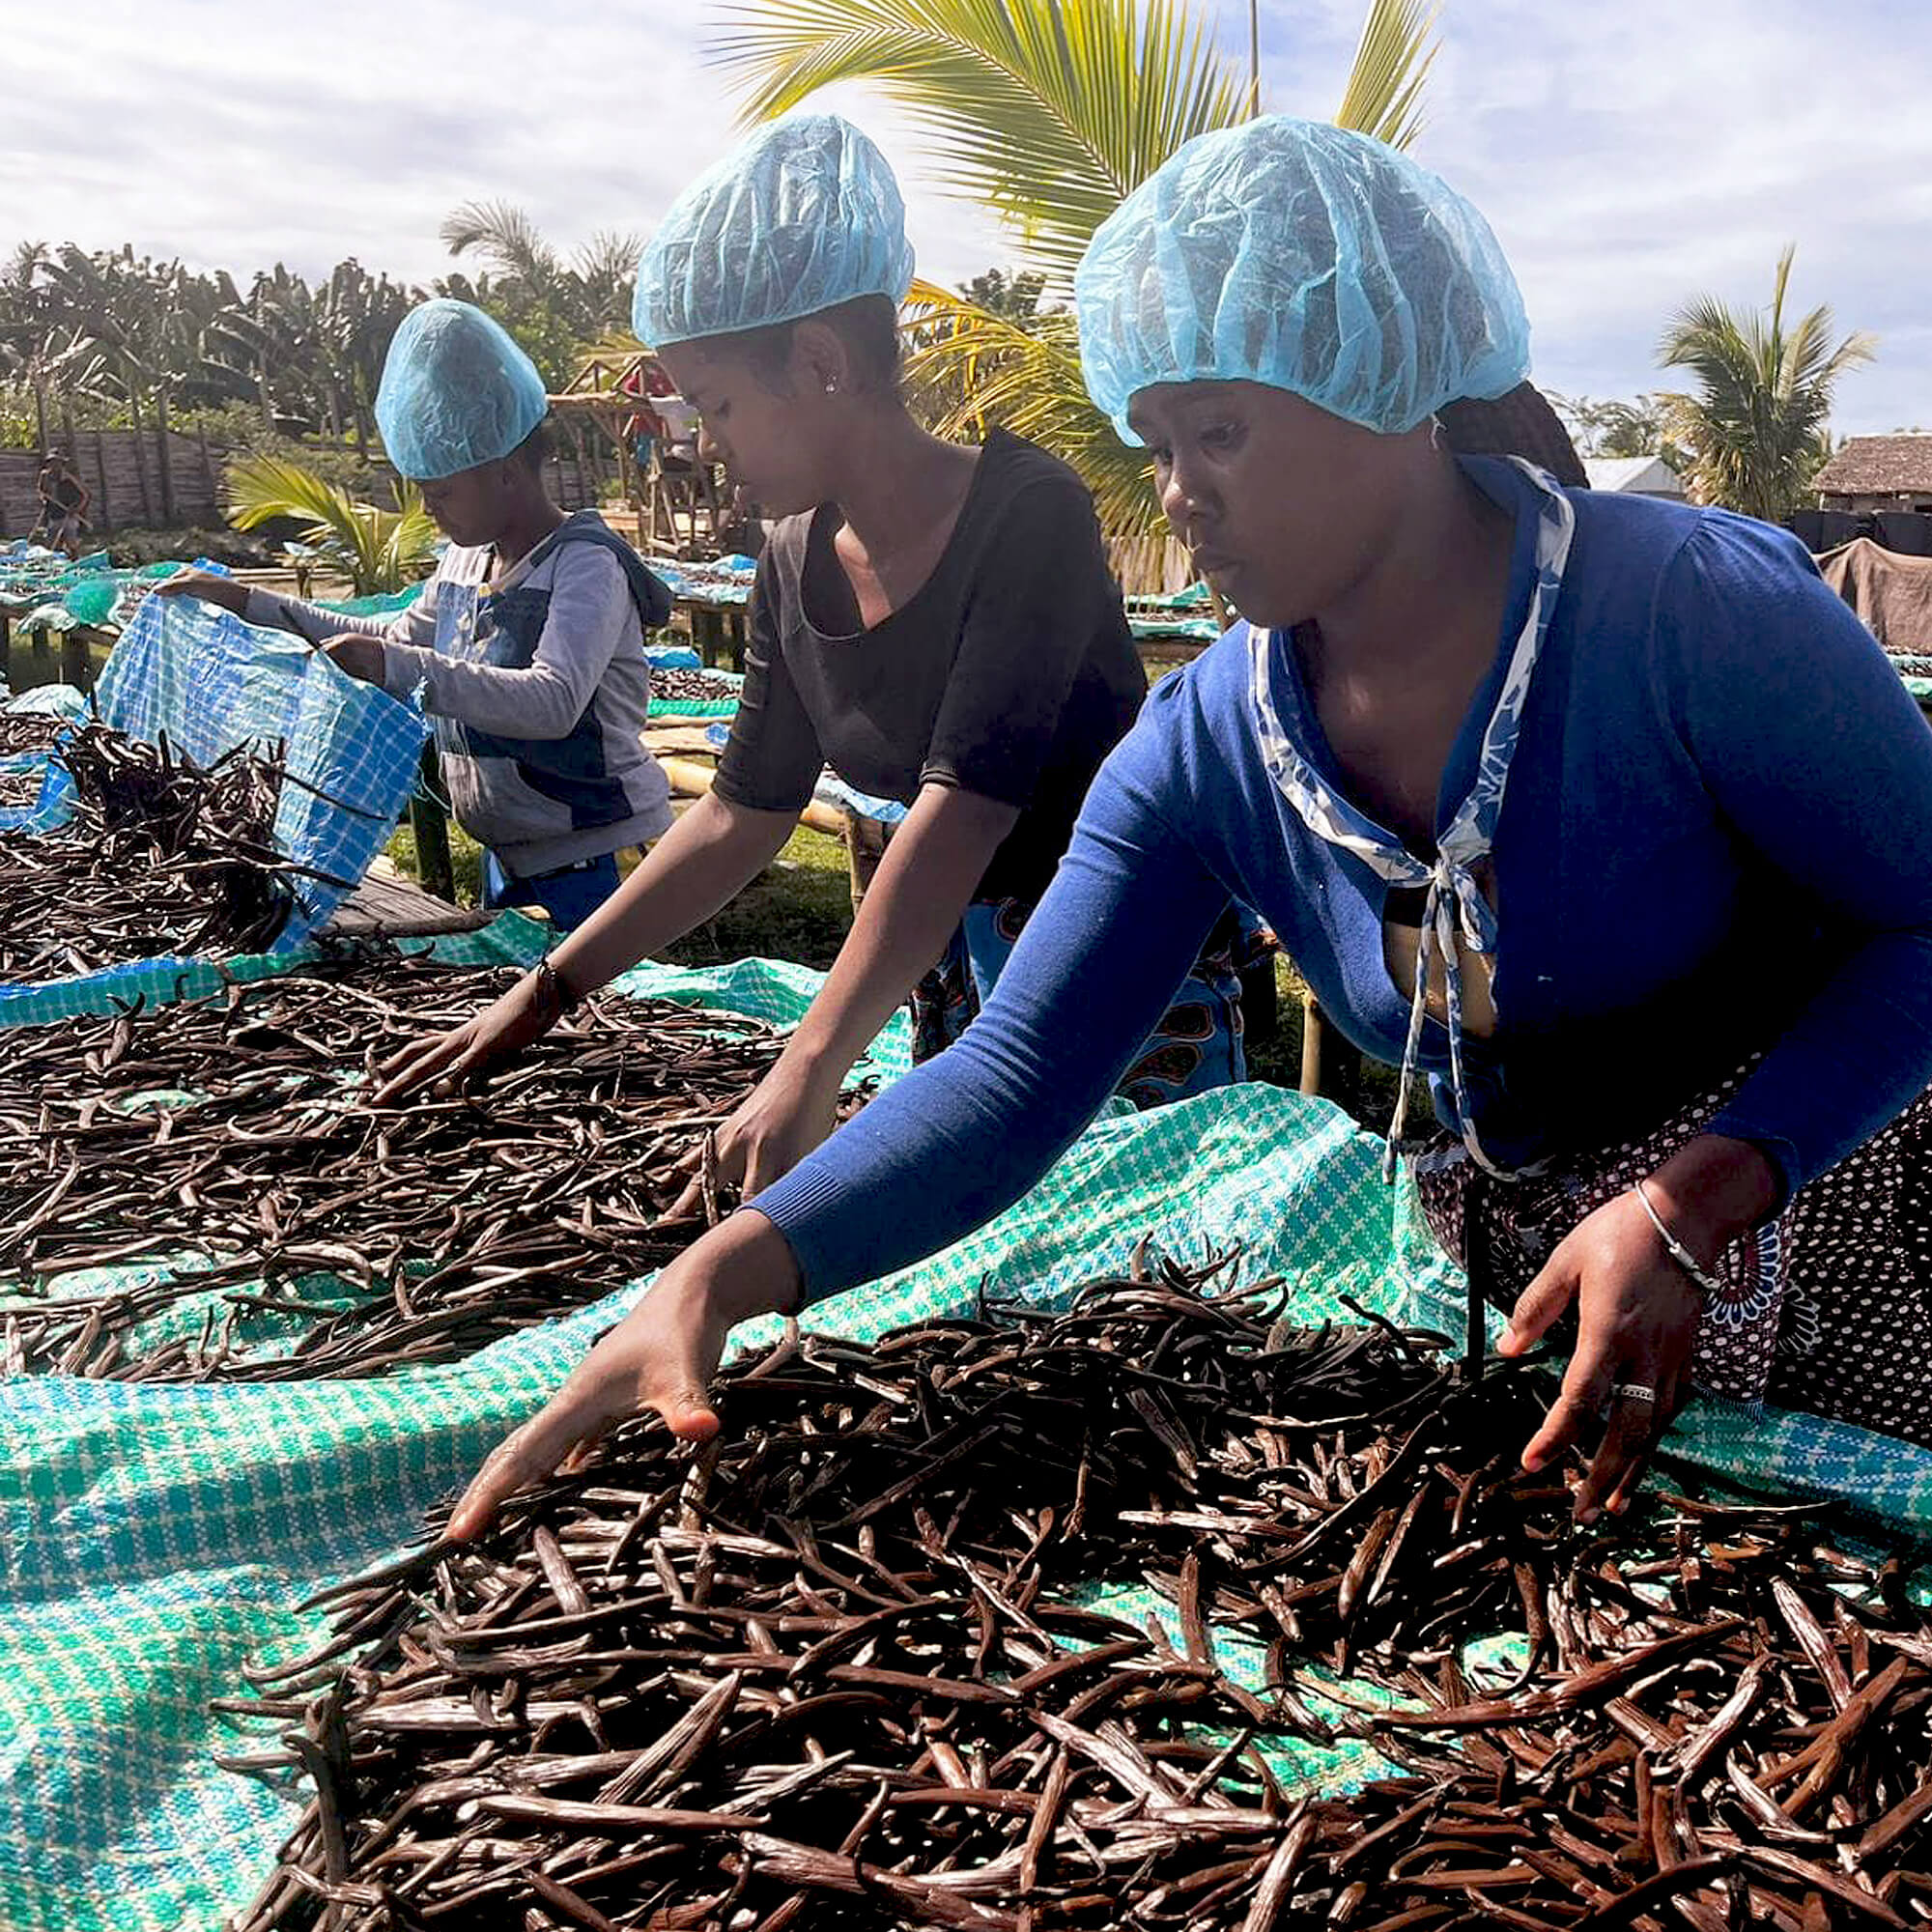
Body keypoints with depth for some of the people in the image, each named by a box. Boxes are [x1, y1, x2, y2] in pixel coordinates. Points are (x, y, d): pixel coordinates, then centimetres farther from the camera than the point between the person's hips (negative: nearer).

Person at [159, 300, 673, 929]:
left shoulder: (587, 565, -17)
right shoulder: (466, 558, 10)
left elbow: (553, 702, -31)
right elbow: (396, 638, 25)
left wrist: (400, 668, -40)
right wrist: (246, 603, 19)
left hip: (587, 864, -9)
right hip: (506, 851, 9)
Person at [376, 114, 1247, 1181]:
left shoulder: (1025, 513, -21)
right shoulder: (797, 566, 1)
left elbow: (961, 806, -30)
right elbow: (739, 817, 8)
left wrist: (806, 1075, -36)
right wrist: (547, 991, 6)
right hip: (954, 974, 6)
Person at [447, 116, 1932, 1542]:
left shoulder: (1697, 610, -24)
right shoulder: (1205, 752, -11)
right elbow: (1016, 1075, -16)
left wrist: (1691, 1202, -31)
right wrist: (726, 1273, -30)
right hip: (1523, 1269, 3)